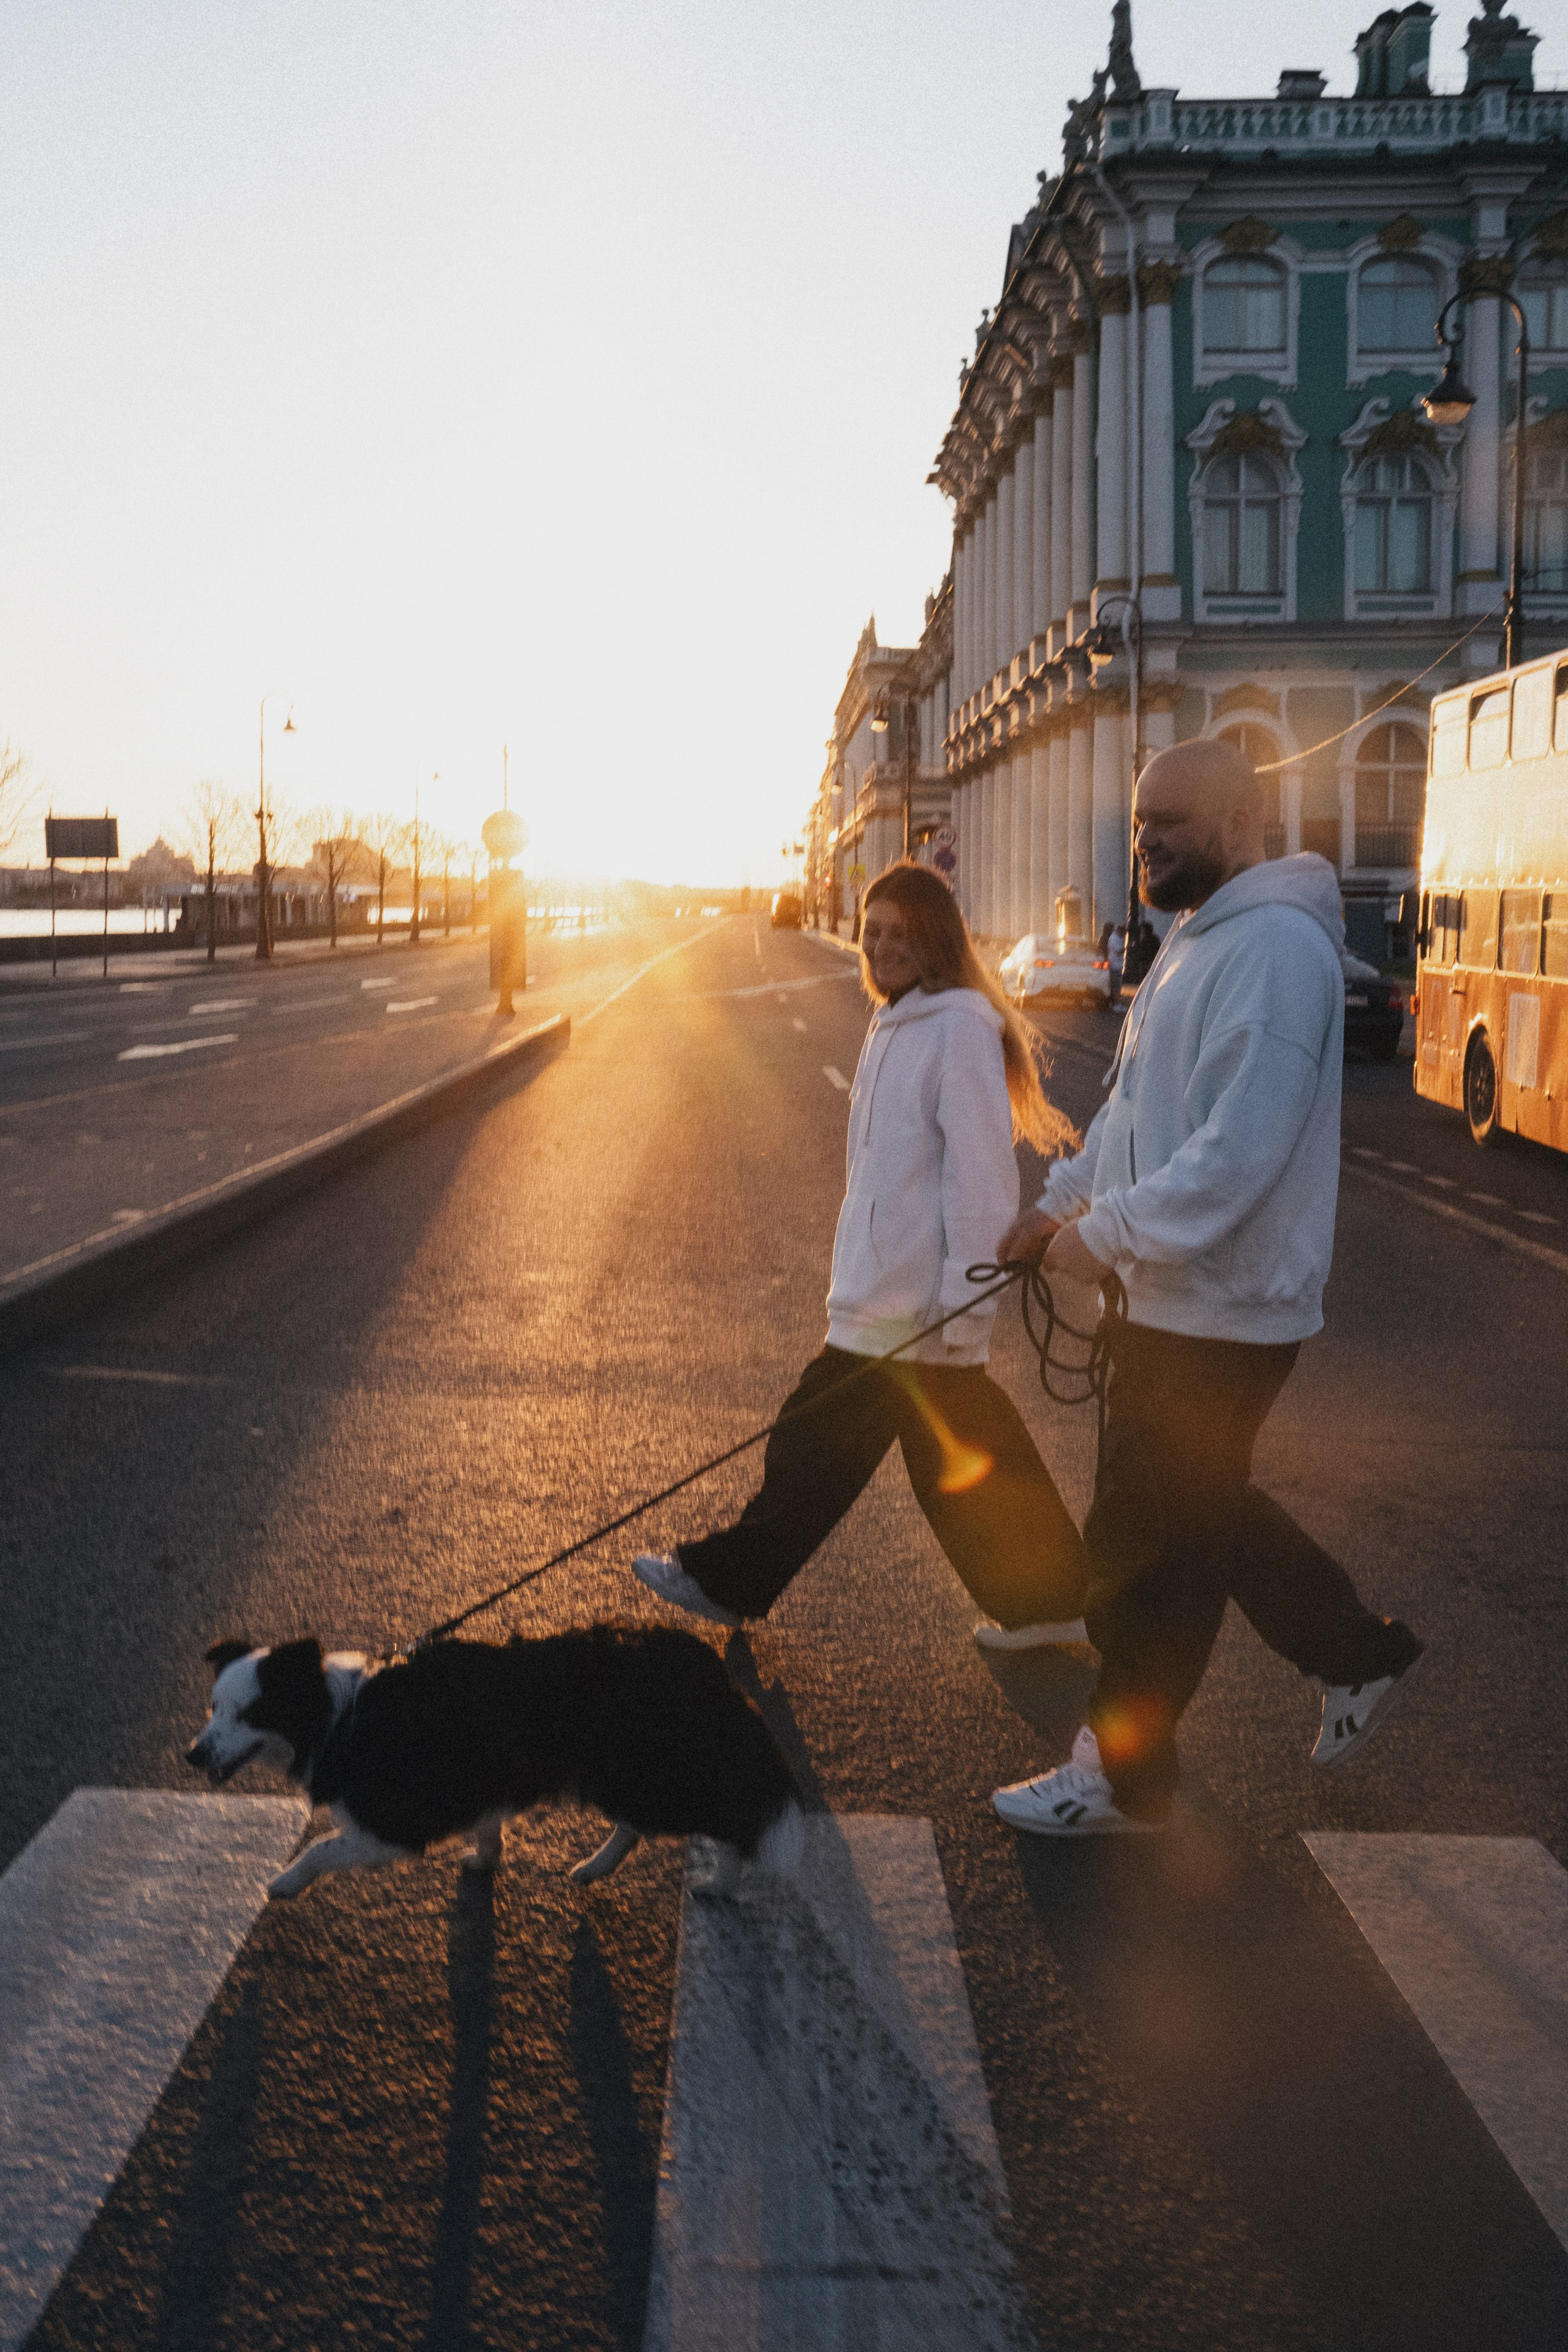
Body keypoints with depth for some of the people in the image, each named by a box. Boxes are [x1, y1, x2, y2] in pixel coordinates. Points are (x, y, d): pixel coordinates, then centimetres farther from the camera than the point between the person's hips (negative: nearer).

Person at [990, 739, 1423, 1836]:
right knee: (1201, 1511, 22)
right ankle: (1359, 1650, 37)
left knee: (1147, 1549, 2)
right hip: (1174, 1294, 10)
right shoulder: (1201, 939, 14)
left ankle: (1124, 1778, 19)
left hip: (1222, 1310, -10)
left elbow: (1239, 1151, -27)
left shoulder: (1274, 949, -21)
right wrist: (1062, 1200, 13)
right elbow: (1139, 1102, 21)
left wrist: (1106, 1233, -21)